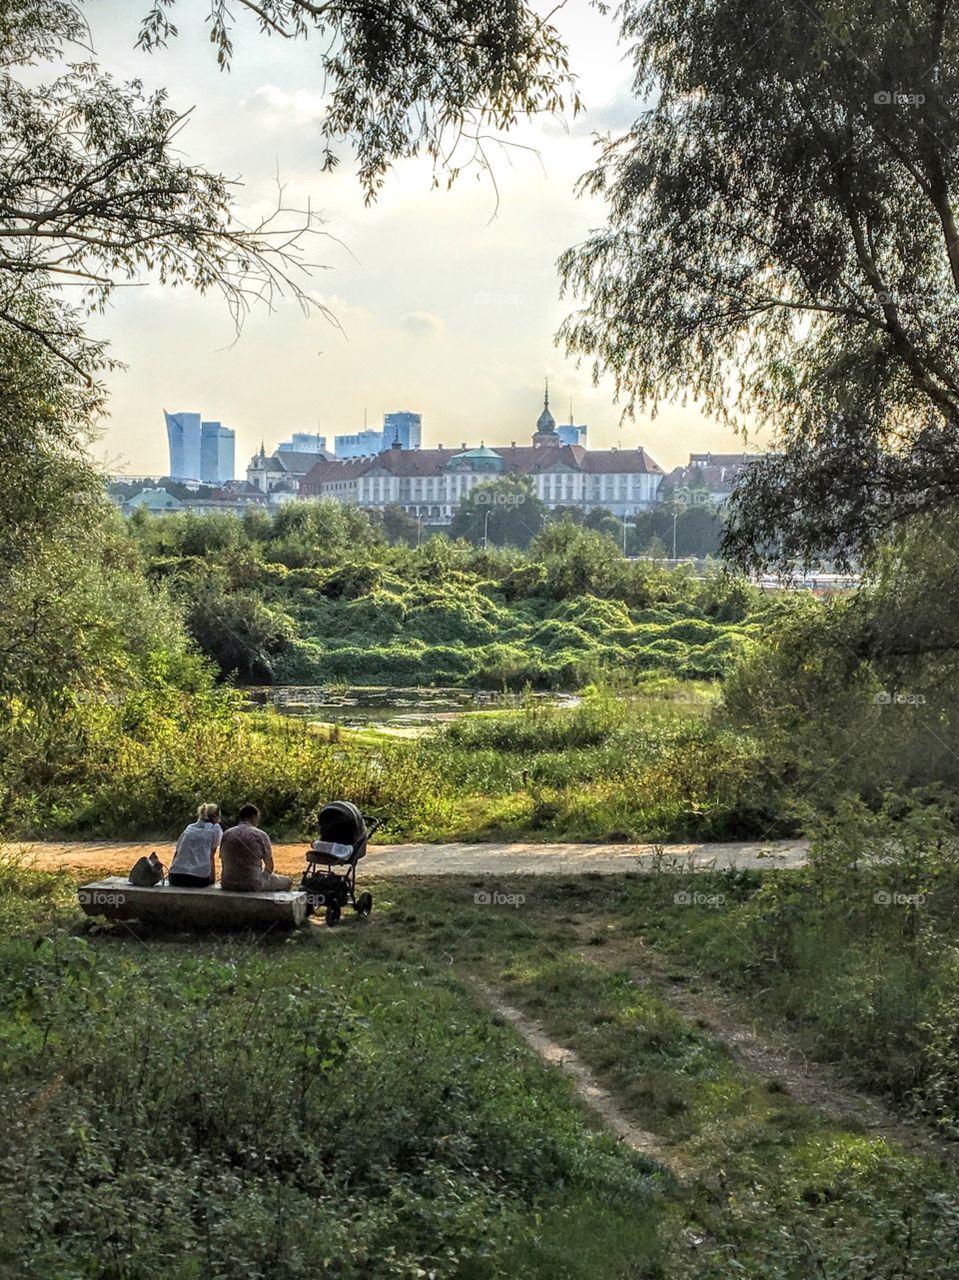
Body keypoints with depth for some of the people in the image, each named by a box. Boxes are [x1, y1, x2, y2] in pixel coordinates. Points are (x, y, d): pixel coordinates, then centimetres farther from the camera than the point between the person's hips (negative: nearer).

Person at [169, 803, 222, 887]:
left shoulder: (189, 828, 20)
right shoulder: (215, 828, 8)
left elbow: (177, 853, 19)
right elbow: (211, 857, 5)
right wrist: (213, 880, 11)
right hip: (199, 878, -5)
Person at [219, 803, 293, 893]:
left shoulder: (226, 834, 6)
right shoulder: (260, 835, -5)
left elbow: (223, 863, 11)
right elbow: (270, 866, 2)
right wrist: (265, 873, 23)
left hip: (228, 884, 5)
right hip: (253, 885, -5)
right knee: (287, 881, 16)